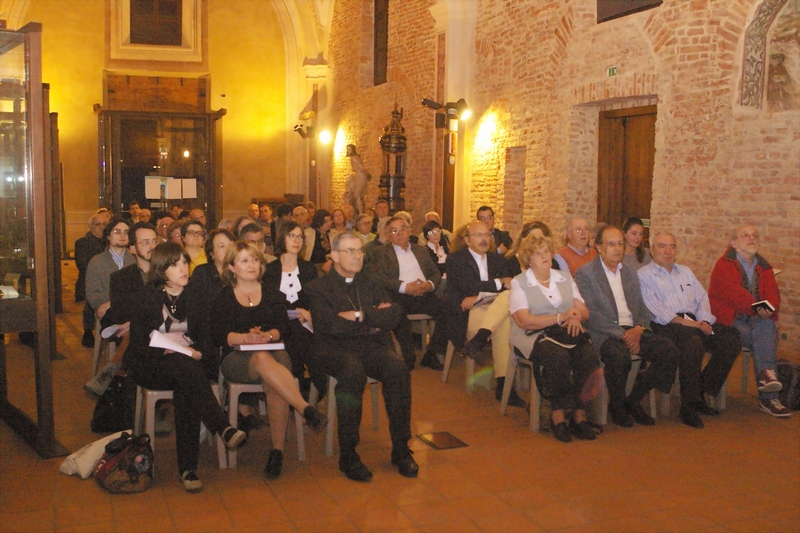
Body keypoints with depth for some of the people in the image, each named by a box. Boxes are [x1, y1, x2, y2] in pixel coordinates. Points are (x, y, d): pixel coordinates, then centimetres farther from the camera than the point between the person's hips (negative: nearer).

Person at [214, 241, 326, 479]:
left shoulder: (272, 295, 20)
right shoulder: (223, 299, 14)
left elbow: (284, 327, 6)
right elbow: (220, 336, 0)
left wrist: (268, 335, -16)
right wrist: (246, 337, -18)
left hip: (273, 351, 2)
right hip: (237, 358, -1)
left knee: (273, 383, -35)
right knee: (262, 359, -39)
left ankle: (278, 449, -34)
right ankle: (305, 408, -47)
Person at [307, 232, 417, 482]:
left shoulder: (371, 285, 23)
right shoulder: (319, 288, 10)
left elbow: (393, 315, 6)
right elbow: (328, 324, -9)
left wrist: (360, 316, -6)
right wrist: (374, 319, -3)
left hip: (373, 347, 4)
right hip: (337, 348, -3)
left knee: (398, 370, -28)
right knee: (353, 373, -36)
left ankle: (401, 449, -19)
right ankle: (347, 454, -27)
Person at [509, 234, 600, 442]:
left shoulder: (565, 277, 20)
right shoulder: (519, 283, 4)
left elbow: (584, 311, 12)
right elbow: (524, 321, -10)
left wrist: (576, 317, -13)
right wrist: (562, 317, -15)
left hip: (567, 332, 4)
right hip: (534, 337, -4)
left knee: (588, 354, -28)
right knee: (559, 356, -35)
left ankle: (580, 415, -18)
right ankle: (558, 415, -20)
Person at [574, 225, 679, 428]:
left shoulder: (630, 274, 22)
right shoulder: (584, 274, 0)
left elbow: (642, 309, 18)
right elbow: (590, 314, -10)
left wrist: (638, 329, -5)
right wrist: (621, 334, -17)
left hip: (633, 331, 6)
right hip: (605, 334, -6)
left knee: (669, 351, -18)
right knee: (620, 356, -37)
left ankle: (633, 400, -3)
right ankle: (616, 406, -8)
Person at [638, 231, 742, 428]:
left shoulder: (685, 271, 27)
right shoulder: (644, 275, 5)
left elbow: (702, 298, 17)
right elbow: (656, 310, -8)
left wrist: (703, 321, -5)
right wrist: (686, 323, -17)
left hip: (695, 323, 7)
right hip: (666, 326, -7)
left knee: (731, 340, -18)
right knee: (693, 342, -37)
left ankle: (700, 392, -6)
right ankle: (688, 406, -25)